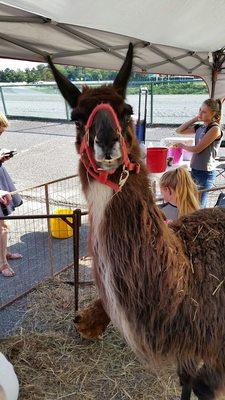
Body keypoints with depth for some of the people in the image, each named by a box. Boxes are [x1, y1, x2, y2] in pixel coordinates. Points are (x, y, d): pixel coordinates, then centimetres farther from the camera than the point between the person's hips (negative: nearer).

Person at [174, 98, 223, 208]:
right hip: (195, 170, 8)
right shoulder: (200, 127, 9)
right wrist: (195, 119, 6)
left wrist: (182, 146, 4)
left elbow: (197, 148, -14)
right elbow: (179, 131, 14)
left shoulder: (215, 129, -13)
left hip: (206, 173, -7)